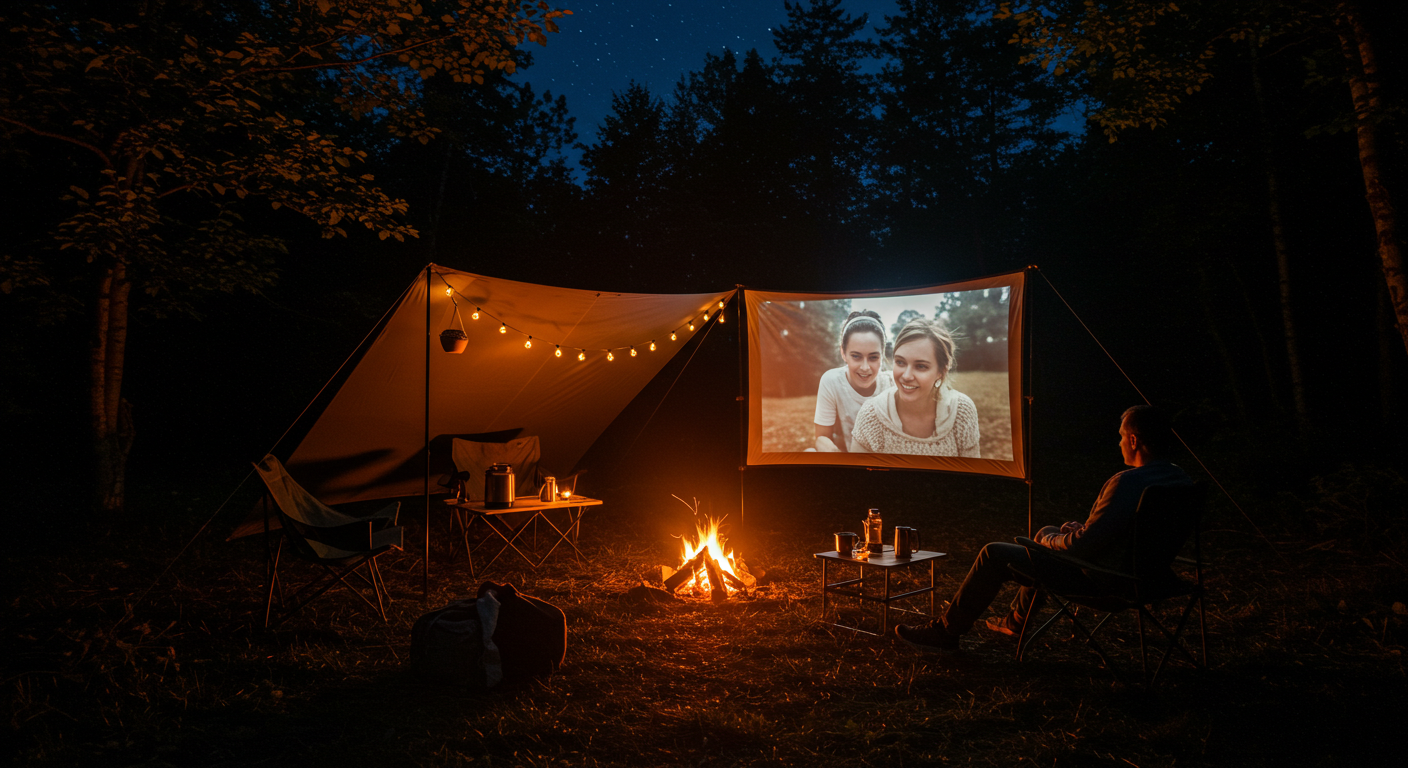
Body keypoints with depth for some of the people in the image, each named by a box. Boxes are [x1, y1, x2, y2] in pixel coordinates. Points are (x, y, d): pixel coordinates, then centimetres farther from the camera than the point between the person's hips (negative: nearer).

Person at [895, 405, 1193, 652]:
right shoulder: (1179, 478, 0)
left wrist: (1047, 536, -7)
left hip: (1101, 579, -9)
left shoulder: (1126, 483, -30)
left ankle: (946, 632, 12)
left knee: (994, 555, -2)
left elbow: (1084, 545, -27)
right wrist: (1081, 529, 7)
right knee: (1053, 535, 34)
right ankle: (1017, 619, 46)